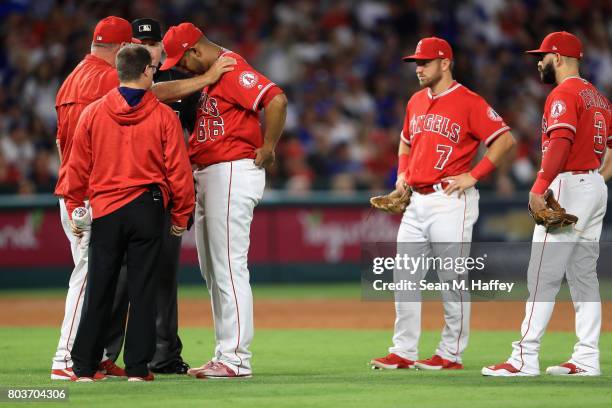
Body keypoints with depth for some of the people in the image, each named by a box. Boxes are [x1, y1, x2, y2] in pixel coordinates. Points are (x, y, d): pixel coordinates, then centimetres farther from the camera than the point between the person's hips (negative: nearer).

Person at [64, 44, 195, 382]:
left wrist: (75, 209, 14)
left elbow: (78, 168, 4)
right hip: (148, 209, -1)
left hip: (105, 209, 1)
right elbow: (178, 170, -3)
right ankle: (138, 367, 2)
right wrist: (181, 216, 6)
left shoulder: (93, 113, 0)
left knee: (98, 290, 6)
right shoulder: (164, 116, -4)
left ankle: (84, 367, 7)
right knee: (142, 289, 3)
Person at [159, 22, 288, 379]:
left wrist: (267, 150, -21)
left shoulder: (233, 70, -15)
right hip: (207, 176, 11)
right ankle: (225, 355, 19)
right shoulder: (209, 74, 17)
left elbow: (276, 100, -27)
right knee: (212, 270, 14)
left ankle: (237, 358, -11)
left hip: (233, 173, -11)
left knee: (229, 268, -11)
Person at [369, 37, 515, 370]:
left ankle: (451, 354, 3)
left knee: (451, 279, -3)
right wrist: (402, 173, 16)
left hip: (450, 201, -8)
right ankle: (403, 352, 9)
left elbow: (505, 139, -12)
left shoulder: (468, 102, -8)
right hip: (416, 201, 8)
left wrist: (473, 175, -15)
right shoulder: (416, 102, 15)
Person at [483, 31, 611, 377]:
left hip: (568, 186, -10)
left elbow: (561, 142, -25)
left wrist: (540, 187, -30)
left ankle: (525, 358, -13)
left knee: (544, 276, -10)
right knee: (584, 277, 11)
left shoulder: (564, 94, -12)